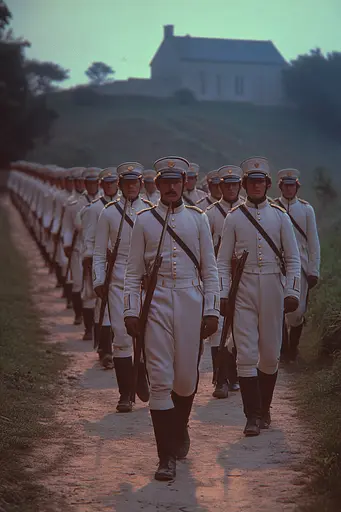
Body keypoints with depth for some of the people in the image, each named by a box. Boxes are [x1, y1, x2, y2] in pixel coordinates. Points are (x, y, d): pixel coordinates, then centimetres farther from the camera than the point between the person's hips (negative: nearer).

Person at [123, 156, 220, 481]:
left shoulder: (198, 219, 7)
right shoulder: (144, 220, 5)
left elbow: (210, 269, 7)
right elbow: (133, 272, 6)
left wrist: (211, 310, 0)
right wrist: (131, 311, -2)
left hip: (191, 303, 1)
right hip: (157, 304, -1)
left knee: (186, 378, 7)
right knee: (160, 380, -5)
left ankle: (179, 429, 38)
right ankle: (167, 456, -1)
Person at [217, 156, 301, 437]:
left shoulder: (280, 216, 5)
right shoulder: (234, 218, 3)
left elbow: (293, 259, 5)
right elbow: (223, 261, 4)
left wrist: (292, 292, -4)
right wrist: (224, 295, -3)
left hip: (272, 290, 1)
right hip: (243, 290, -1)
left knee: (271, 353, 7)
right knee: (247, 353, -6)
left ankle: (264, 408, 24)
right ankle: (253, 416, -4)